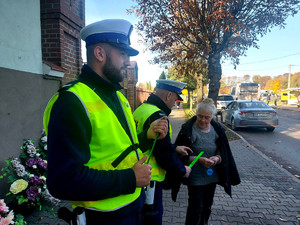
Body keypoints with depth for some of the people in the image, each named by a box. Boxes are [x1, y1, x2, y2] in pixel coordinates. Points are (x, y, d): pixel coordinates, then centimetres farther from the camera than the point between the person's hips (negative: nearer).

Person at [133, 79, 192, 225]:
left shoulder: (141, 109, 8)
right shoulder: (158, 116, -22)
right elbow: (164, 154, -20)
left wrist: (175, 148, 19)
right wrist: (182, 170, -4)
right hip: (148, 178, -9)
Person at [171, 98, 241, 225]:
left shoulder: (218, 130, -2)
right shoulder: (188, 130, -15)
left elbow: (223, 153, 6)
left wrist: (217, 158, -15)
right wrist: (199, 160, -26)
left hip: (212, 176, 5)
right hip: (195, 177, -4)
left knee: (207, 207, 20)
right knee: (196, 207, 3)